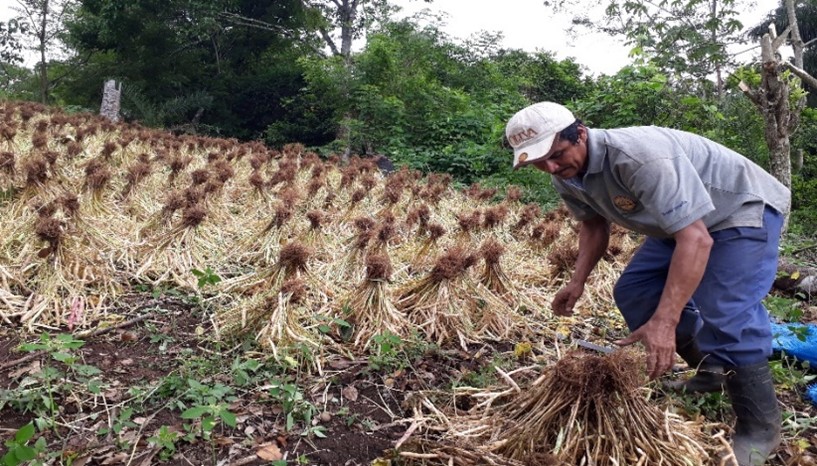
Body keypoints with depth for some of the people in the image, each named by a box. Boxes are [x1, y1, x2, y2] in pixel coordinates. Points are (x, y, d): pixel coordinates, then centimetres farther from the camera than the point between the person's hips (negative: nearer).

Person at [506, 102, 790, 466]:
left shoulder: (640, 156, -38)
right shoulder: (566, 176, -11)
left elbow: (696, 238, -41)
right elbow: (594, 224, 6)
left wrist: (663, 321, -46)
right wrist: (578, 282, -8)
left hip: (745, 206, -8)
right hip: (682, 218, 9)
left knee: (727, 314, -22)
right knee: (633, 291, 3)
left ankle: (760, 427, -1)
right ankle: (711, 370, 20)